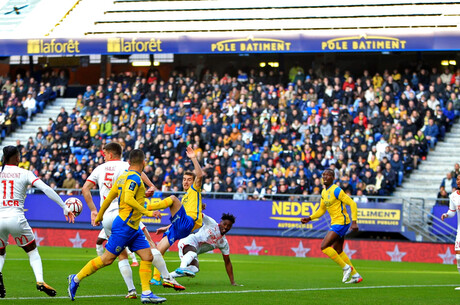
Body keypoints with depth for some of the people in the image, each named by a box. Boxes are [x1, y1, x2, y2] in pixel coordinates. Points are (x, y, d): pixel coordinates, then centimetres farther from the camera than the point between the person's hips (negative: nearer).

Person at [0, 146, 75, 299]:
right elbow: (46, 189, -5)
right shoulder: (25, 173, 4)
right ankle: (40, 281, -5)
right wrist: (64, 207, -1)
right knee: (32, 251, 17)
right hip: (16, 218, -1)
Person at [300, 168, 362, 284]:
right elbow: (321, 210, 24)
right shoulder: (324, 192, 12)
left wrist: (354, 222, -24)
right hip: (335, 222, 10)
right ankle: (356, 275, 21)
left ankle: (346, 267, -5)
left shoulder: (336, 190, -16)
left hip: (341, 222, -10)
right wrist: (310, 218, 9)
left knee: (324, 246, -15)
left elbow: (352, 203, -17)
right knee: (337, 251, 15)